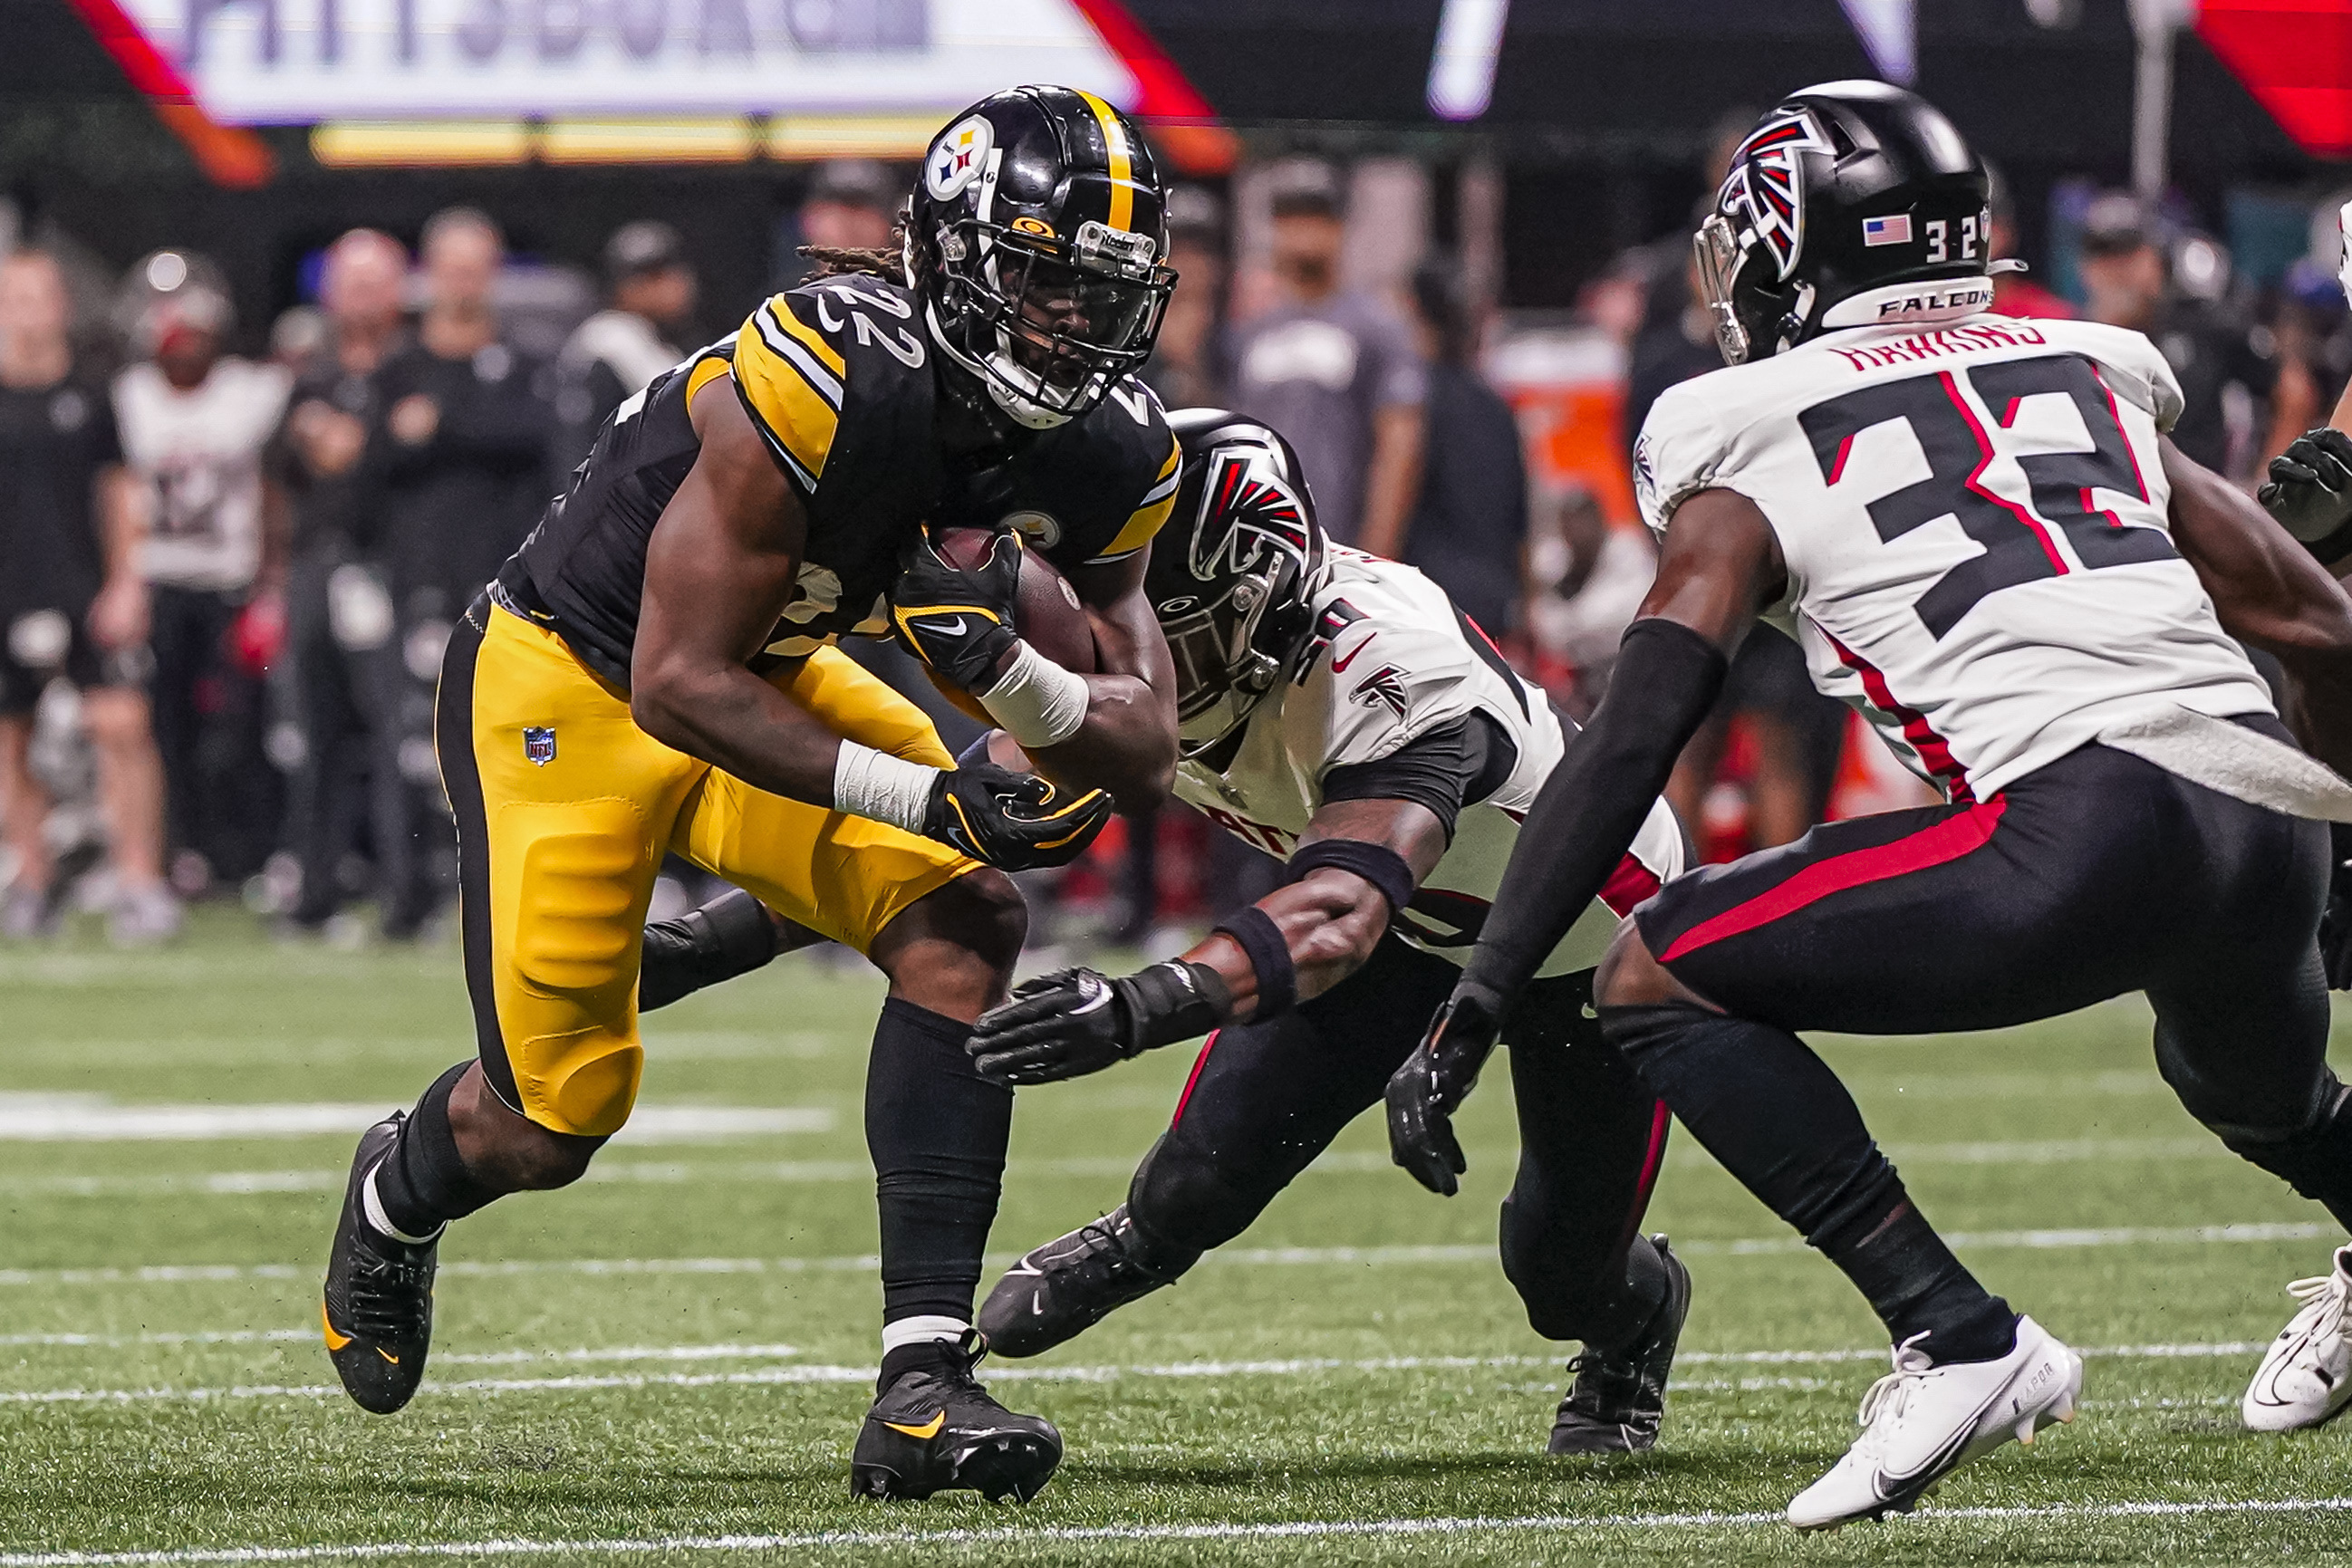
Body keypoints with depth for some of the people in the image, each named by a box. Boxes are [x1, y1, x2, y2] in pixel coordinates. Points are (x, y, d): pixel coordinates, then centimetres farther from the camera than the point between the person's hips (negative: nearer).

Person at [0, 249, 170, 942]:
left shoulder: (89, 397, 7)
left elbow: (120, 494, 11)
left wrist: (126, 584, 2)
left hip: (86, 595, 0)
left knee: (122, 724, -12)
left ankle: (140, 881, -9)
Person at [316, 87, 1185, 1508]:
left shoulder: (1111, 454, -14)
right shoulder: (827, 382, -35)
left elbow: (1147, 748, -9)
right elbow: (679, 686, -30)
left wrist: (1007, 666, -30)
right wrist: (929, 795, -34)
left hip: (773, 675, 6)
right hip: (575, 680, -6)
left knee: (964, 918, -21)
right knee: (551, 1124, -2)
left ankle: (923, 1386, -21)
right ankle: (399, 1199, 38)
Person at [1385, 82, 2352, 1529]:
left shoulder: (1753, 444, 11)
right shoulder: (2094, 376, 25)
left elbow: (1633, 742, 3)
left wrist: (1473, 1011, 3)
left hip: (2086, 831, -7)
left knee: (1660, 979, 4)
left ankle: (1960, 1341, -5)